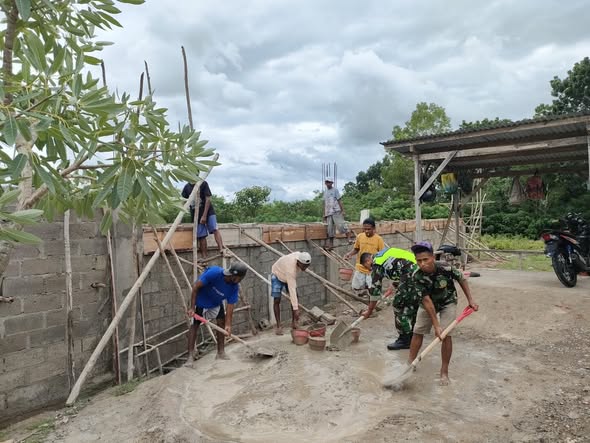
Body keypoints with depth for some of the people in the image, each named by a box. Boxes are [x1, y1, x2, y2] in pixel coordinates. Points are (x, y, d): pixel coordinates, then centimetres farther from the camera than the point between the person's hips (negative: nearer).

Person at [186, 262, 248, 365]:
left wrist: (228, 324, -26)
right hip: (200, 300, -4)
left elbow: (230, 305, -17)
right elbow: (195, 287, -30)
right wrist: (192, 307, -29)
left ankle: (221, 352, 12)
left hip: (216, 303, 5)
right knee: (194, 325, -5)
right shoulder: (214, 272, -38)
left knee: (221, 322, 0)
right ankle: (190, 356, 0)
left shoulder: (234, 286, -22)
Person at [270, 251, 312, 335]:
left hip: (289, 277, 6)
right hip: (277, 275, -6)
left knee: (295, 298, -4)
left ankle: (294, 322, 5)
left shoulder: (300, 255, -24)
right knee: (276, 300, -13)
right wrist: (296, 309, -45)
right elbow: (292, 290, -44)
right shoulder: (291, 269, -43)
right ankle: (278, 326, -4)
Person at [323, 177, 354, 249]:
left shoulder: (335, 190, 1)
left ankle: (349, 237, -11)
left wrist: (342, 210, -11)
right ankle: (330, 244, 11)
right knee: (330, 228, 6)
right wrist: (324, 214, 16)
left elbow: (339, 201, -3)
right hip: (328, 212, 6)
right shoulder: (325, 192, 17)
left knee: (340, 224, -16)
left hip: (336, 211, -6)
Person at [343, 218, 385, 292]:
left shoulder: (378, 239, -12)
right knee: (356, 287, 9)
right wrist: (349, 254, -8)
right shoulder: (359, 236, -4)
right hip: (360, 268, 3)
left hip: (372, 270, -3)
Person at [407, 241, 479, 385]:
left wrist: (470, 300, -9)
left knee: (446, 334, -11)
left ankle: (444, 371, 4)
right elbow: (427, 300, -29)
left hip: (448, 302, -1)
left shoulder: (446, 269, -33)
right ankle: (410, 363, 20)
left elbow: (461, 279, -10)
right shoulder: (417, 277, -31)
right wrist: (436, 325, -30)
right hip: (429, 303, 2)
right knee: (417, 332, 3)